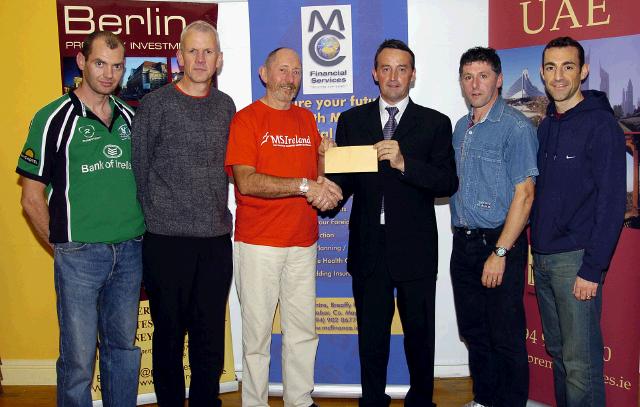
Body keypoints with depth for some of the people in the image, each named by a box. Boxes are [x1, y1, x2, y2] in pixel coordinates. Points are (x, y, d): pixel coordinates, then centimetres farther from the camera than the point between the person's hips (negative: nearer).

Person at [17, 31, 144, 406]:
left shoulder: (131, 118, 9)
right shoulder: (54, 119, -5)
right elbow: (32, 196, -2)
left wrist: (142, 234, 9)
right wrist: (61, 243, -2)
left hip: (131, 251, 4)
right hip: (79, 255, -4)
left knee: (123, 346, 16)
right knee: (79, 356, 3)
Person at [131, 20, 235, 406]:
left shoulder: (225, 106, 9)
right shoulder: (155, 104, -2)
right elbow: (139, 169, 2)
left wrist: (220, 214, 12)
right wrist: (155, 217, 4)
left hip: (216, 238, 3)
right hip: (167, 238, -3)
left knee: (211, 335, 10)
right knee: (169, 333, 9)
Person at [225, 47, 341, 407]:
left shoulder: (306, 118, 15)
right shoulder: (246, 118, -3)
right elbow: (246, 181, -15)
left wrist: (325, 156, -3)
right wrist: (304, 186, -21)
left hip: (303, 241, 5)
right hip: (258, 242, -5)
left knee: (304, 329, 10)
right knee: (257, 329, 3)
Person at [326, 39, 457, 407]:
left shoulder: (435, 123, 1)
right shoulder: (352, 120, 8)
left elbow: (449, 182, -9)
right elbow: (342, 178, 4)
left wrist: (404, 163, -23)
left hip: (415, 249, -1)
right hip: (368, 248, 2)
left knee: (419, 333, 11)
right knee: (371, 335, 13)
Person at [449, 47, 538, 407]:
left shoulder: (515, 126, -11)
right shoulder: (461, 127, 13)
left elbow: (524, 195, -16)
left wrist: (500, 253, -18)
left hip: (500, 242, -7)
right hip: (464, 242, 7)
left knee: (506, 336, 2)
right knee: (474, 332, 16)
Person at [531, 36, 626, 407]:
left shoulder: (600, 123, -8)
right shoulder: (546, 126, 13)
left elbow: (612, 202, -12)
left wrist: (592, 269, -16)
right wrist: (536, 247, 10)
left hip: (576, 259, -7)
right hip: (543, 257, 7)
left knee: (581, 362, -2)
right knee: (557, 351, 15)